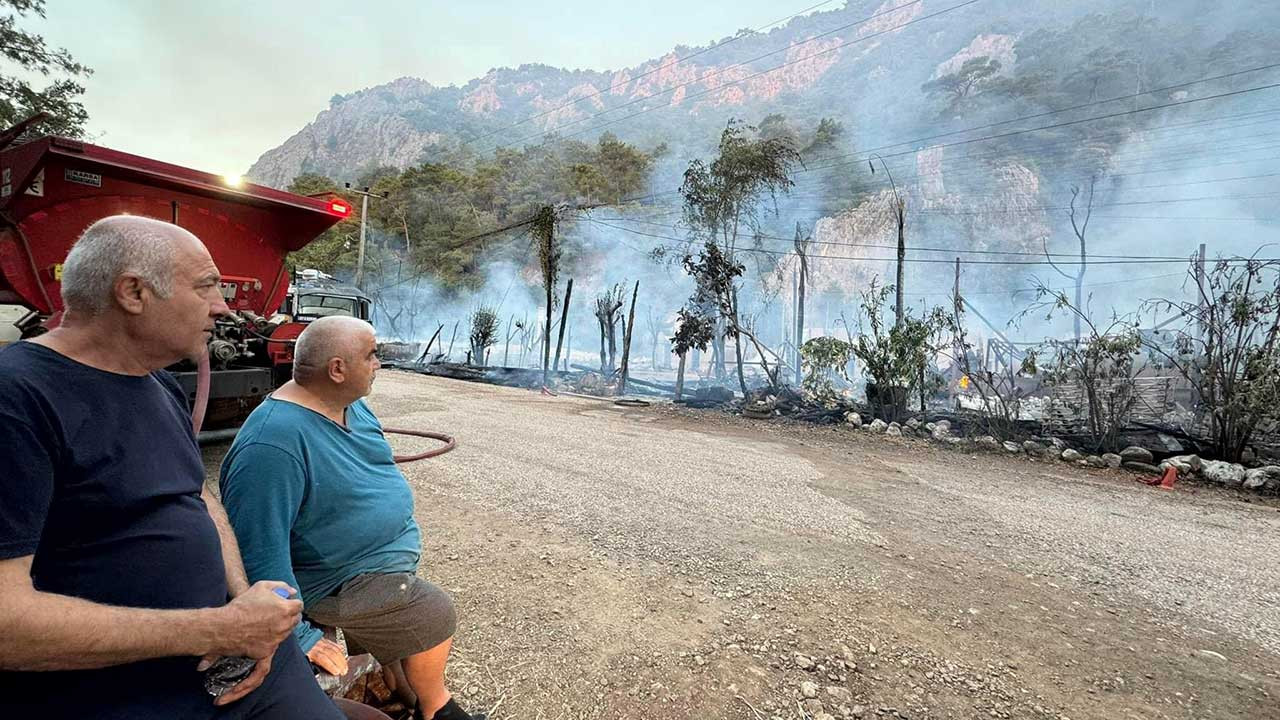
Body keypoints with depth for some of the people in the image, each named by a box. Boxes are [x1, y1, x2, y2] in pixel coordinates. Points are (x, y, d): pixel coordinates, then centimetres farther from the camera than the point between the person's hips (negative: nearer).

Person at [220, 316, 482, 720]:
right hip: (344, 580, -8)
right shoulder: (273, 443, -31)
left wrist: (403, 532, 18)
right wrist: (299, 639, -24)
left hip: (389, 551, 9)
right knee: (434, 616, -9)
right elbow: (259, 555, -29)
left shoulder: (349, 403, -1)